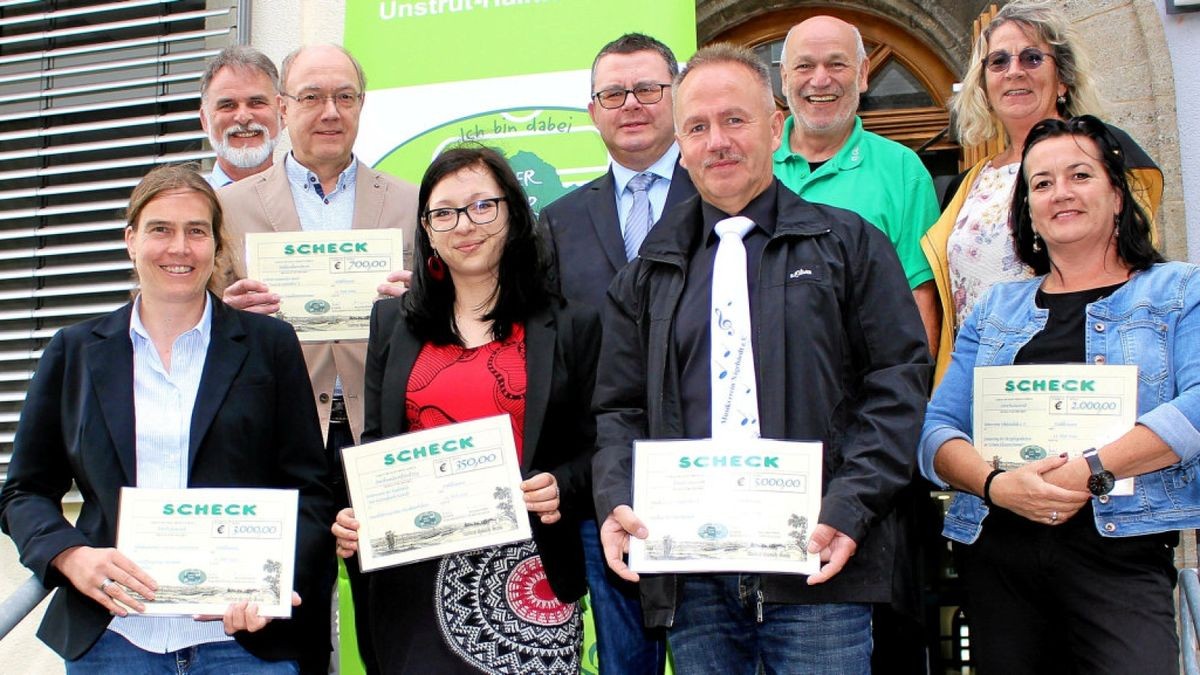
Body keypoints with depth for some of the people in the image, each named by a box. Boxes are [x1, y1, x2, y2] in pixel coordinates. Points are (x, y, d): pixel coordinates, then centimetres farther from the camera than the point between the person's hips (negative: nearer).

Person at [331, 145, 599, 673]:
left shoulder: (569, 327, 5)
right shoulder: (392, 323, 13)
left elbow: (593, 448, 5)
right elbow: (375, 448, 13)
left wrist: (561, 489, -14)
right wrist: (354, 519, -3)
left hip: (525, 572, -2)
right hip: (417, 579, 2)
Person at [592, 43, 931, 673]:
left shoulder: (848, 245, 8)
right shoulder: (650, 273, 16)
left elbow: (899, 382, 0)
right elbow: (620, 408, 14)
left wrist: (849, 509, -12)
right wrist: (616, 501, -5)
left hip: (815, 566, -2)